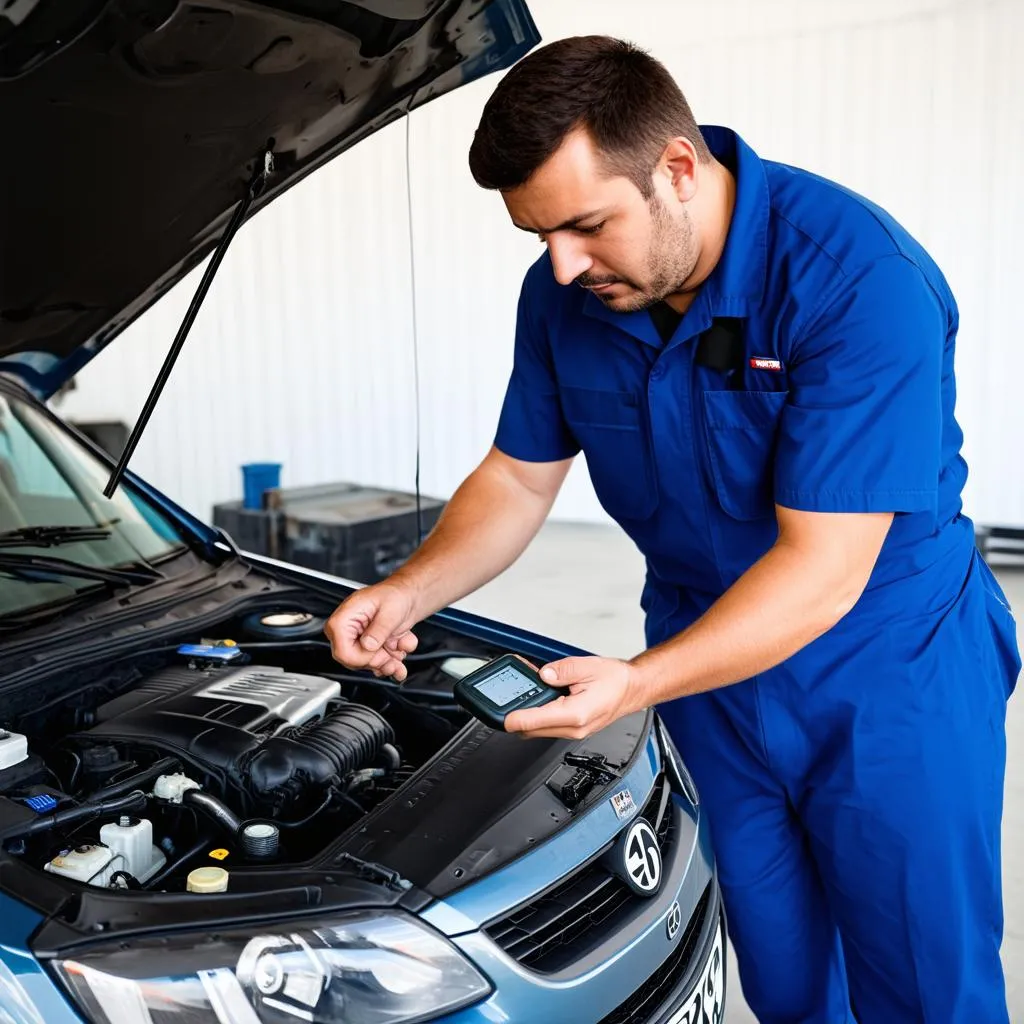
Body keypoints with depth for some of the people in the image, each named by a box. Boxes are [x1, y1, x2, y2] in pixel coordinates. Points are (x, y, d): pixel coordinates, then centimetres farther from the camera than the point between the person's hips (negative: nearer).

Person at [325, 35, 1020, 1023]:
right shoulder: (564, 295, -8)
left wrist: (636, 683, -35)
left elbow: (822, 570, -28)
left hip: (890, 670, -4)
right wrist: (409, 592, -14)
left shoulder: (858, 279, -27)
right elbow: (518, 477, 2)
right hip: (710, 647, 5)